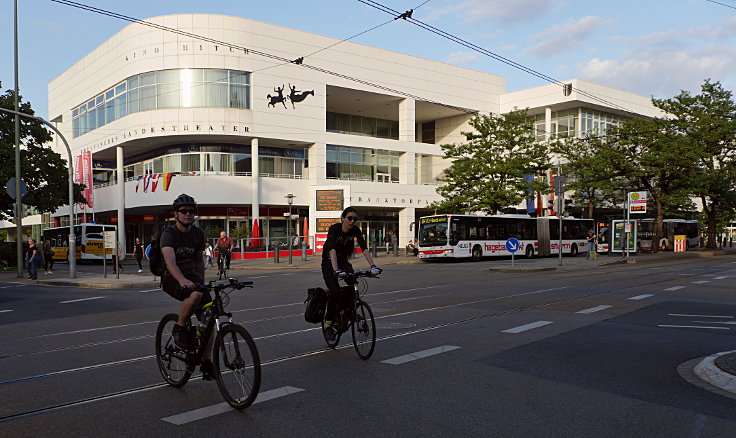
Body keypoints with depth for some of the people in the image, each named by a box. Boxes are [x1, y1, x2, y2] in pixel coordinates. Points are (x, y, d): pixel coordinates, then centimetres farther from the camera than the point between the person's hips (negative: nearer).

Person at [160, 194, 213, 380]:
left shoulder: (198, 233, 7)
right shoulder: (169, 233, -13)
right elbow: (169, 261, -31)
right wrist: (182, 280, -48)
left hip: (192, 277, 6)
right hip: (172, 279, -6)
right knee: (195, 295, -37)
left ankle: (206, 362, 2)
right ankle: (179, 329, -11)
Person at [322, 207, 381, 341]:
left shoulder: (355, 230, -13)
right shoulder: (334, 229, -26)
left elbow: (364, 248, -23)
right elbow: (332, 250, -41)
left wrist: (373, 266, -37)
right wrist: (336, 270, -55)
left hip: (343, 261, 4)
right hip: (328, 262, -4)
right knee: (335, 292, -20)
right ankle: (328, 324, -4)